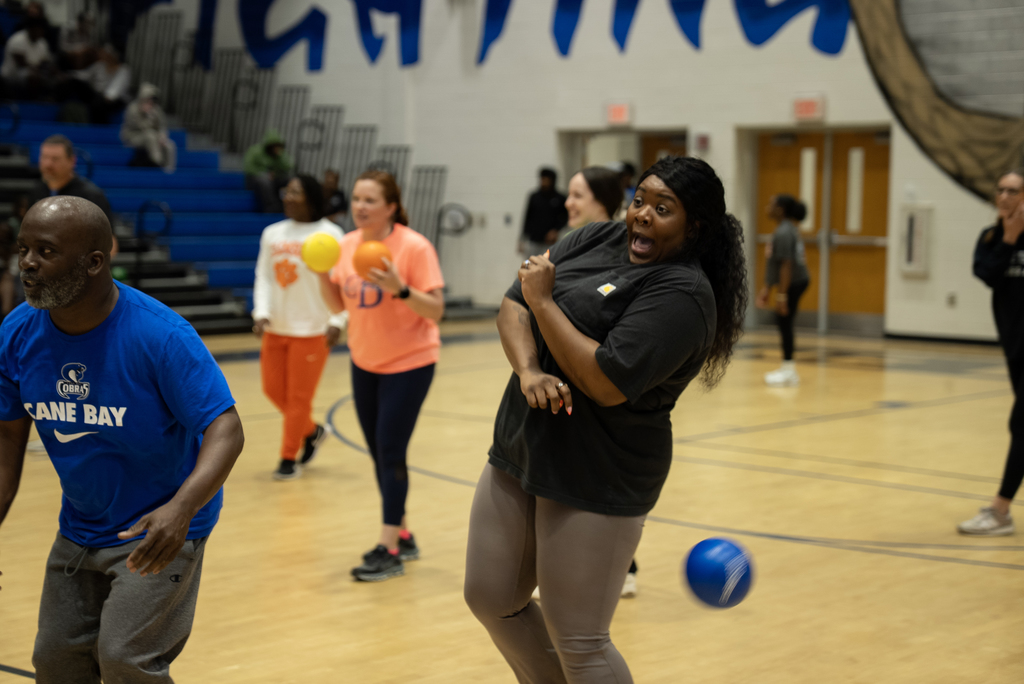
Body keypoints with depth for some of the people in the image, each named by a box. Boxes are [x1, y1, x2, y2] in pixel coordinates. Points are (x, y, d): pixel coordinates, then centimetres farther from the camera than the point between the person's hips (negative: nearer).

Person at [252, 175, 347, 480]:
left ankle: (288, 458, 14)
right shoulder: (273, 234, 7)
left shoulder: (330, 234, -8)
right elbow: (263, 277, 8)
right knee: (273, 390, 10)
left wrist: (337, 321, -19)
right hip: (276, 328, 6)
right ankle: (312, 432, 34)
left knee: (299, 396, 0)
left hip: (312, 329, -5)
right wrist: (262, 313, -6)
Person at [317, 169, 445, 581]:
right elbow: (338, 305, 6)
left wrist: (399, 288, -35)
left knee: (390, 451, -8)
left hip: (409, 362, -6)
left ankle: (389, 551, 0)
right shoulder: (347, 245, -1)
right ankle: (403, 536, 26)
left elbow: (436, 311, -20)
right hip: (365, 362, 6)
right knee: (378, 451, 11)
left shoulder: (414, 247, -18)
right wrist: (322, 273, -12)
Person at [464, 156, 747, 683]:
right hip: (520, 454, 8)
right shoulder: (597, 240, 6)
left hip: (594, 484, -8)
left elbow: (606, 382, -26)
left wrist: (543, 301, -16)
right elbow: (512, 307, 3)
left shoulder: (682, 294, -17)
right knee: (491, 599, 17)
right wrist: (529, 371, -17)